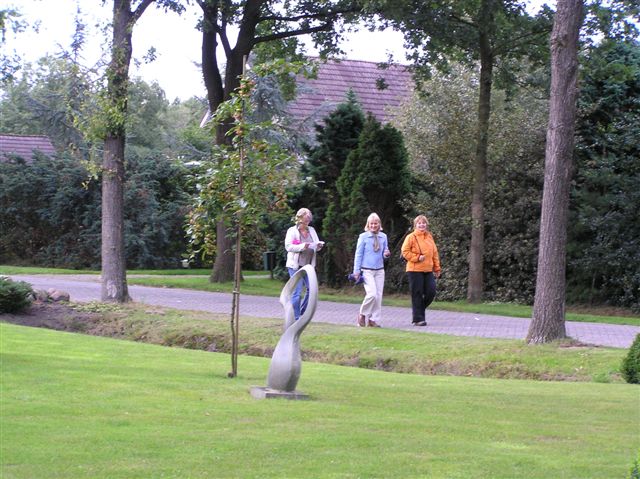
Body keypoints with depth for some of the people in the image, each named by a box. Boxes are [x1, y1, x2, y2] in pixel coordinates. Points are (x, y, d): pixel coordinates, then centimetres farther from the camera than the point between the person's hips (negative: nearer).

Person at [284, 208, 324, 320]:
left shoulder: (312, 231, 13)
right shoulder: (292, 231, -3)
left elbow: (316, 246, 16)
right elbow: (288, 246, -12)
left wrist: (318, 246, -8)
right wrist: (302, 246, -23)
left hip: (308, 265, 5)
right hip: (295, 266, -5)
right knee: (297, 292, -7)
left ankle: (302, 313, 17)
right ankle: (296, 318, -1)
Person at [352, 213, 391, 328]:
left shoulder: (383, 237, 8)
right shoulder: (363, 237, -2)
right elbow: (358, 254, 0)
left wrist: (386, 254, -9)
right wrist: (356, 271, -4)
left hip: (379, 270, 4)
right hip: (367, 270, -4)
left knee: (379, 296, 1)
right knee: (372, 294, -17)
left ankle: (374, 319, 10)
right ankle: (362, 314, 5)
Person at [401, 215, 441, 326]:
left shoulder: (429, 237, 12)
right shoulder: (411, 237, -4)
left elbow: (435, 253, 15)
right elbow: (405, 252, -8)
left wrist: (437, 268, 13)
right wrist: (417, 257, -16)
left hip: (428, 271, 5)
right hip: (415, 270, -5)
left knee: (431, 292, 1)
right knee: (417, 294, -2)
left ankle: (419, 309, 23)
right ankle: (417, 319, 5)